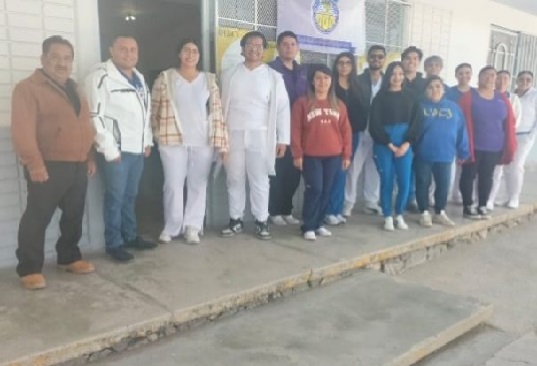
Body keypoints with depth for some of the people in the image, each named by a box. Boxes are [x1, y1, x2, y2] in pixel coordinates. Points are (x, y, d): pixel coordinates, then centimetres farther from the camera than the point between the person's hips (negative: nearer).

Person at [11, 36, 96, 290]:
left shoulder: (74, 90, 17)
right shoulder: (28, 88, -8)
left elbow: (85, 126, 21)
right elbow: (22, 131, -16)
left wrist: (90, 157, 15)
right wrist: (34, 164, -21)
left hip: (78, 166, 8)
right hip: (48, 167, -7)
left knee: (74, 216, 14)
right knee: (37, 218, -1)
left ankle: (69, 258, 28)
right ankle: (29, 269, 8)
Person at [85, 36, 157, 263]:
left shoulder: (138, 77, 16)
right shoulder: (101, 76, -9)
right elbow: (95, 115, -15)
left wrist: (148, 140, 15)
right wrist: (109, 148, -17)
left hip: (137, 148, 7)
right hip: (116, 149, -7)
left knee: (130, 196, 15)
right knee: (115, 197, -1)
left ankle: (131, 236, 26)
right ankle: (114, 244, 9)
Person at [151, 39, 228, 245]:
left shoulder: (209, 80, 7)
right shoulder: (165, 78, 3)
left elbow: (217, 112, 2)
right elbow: (154, 110, 5)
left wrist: (221, 142, -3)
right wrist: (159, 134, 3)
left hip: (202, 142, 2)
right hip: (173, 141, -1)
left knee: (198, 185, 6)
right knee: (173, 185, 2)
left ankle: (193, 227, 16)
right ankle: (171, 228, 16)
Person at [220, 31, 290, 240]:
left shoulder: (274, 77, 3)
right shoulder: (229, 74, 9)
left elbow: (282, 108, 1)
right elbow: (222, 105, 9)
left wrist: (283, 139, -4)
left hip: (260, 136, -2)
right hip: (233, 135, 2)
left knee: (259, 180, 1)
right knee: (234, 179, 7)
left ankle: (261, 222, 12)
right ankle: (235, 220, 18)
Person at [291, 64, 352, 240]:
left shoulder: (339, 105, 9)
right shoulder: (302, 103, -2)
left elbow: (346, 131, 10)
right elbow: (295, 130, -4)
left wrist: (346, 154, 6)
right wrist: (297, 154, -8)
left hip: (333, 156, 4)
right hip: (311, 156, -4)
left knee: (326, 191, 8)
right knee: (314, 189, -7)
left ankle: (318, 224, 21)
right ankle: (308, 226, 5)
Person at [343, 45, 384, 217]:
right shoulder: (358, 81, -2)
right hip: (361, 132, -4)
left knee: (375, 169, 11)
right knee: (353, 169, -1)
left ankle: (371, 202, 23)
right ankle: (348, 204, 8)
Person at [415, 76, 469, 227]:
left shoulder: (453, 107, 5)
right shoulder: (420, 106, -3)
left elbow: (461, 130, 8)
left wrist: (463, 151, 7)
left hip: (445, 155, 3)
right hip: (423, 154, -3)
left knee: (443, 185, 11)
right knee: (423, 184, 7)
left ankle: (440, 213, 27)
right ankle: (424, 213, 21)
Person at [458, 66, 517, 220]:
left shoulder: (502, 99, 5)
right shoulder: (469, 96, -7)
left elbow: (509, 123, 5)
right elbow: (463, 122, -11)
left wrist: (509, 147, 1)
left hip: (494, 147, 4)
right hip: (474, 146, -4)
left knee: (487, 176, 12)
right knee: (469, 175, 3)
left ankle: (482, 206, 22)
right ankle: (468, 207, 13)